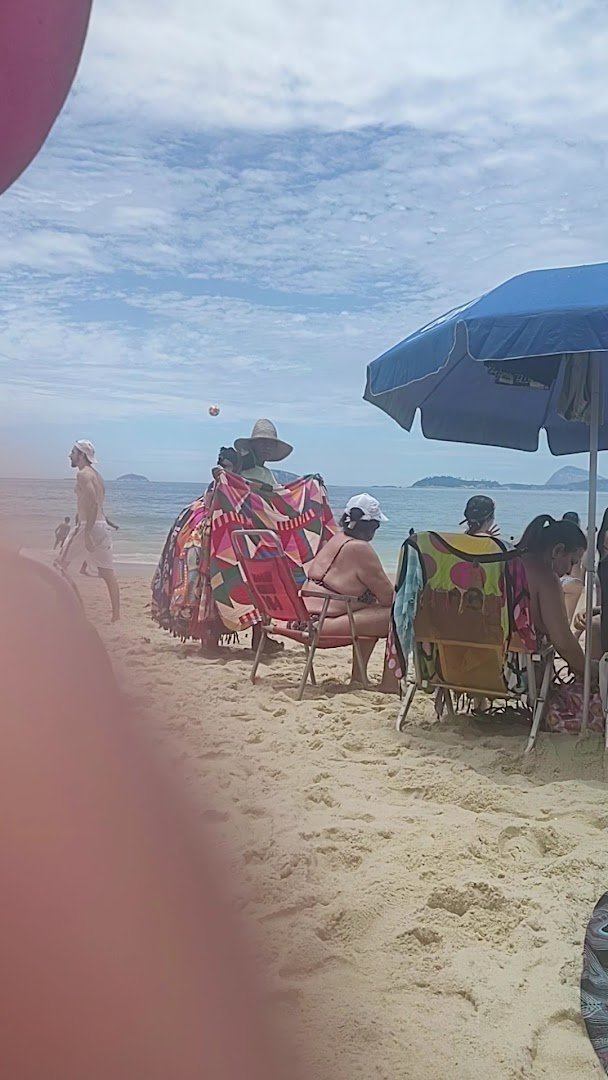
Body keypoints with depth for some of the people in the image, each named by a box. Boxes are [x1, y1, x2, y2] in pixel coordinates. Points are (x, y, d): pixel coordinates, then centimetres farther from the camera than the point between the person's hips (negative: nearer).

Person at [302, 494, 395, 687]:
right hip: (326, 622, -11)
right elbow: (387, 595, -6)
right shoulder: (360, 548, -12)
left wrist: (391, 601, 18)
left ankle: (358, 677, 29)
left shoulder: (335, 540, 16)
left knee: (376, 614, 27)